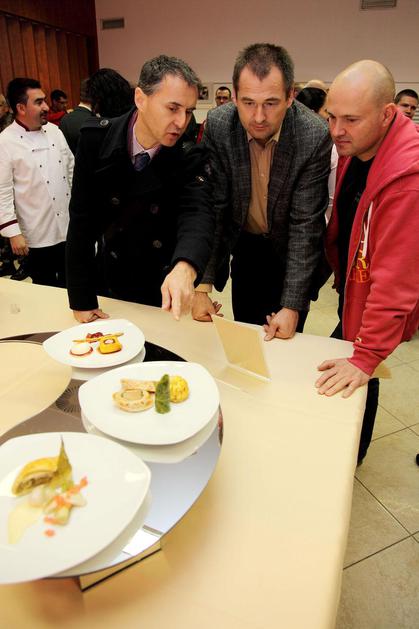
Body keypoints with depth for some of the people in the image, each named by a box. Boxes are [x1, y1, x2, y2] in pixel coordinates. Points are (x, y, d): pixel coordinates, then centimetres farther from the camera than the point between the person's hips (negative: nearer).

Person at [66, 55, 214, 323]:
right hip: (111, 282, 2)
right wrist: (81, 300, -15)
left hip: (170, 291, -1)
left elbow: (198, 214, -33)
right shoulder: (96, 139, -14)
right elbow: (82, 219, -13)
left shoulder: (192, 156, -17)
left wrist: (185, 268, -56)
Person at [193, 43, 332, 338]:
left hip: (291, 250, -1)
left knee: (282, 341, 10)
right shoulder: (218, 125, -18)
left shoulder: (316, 135, -24)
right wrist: (202, 286, -22)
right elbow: (212, 206, -16)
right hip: (244, 245, 2)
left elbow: (306, 223, -22)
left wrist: (292, 306, -25)